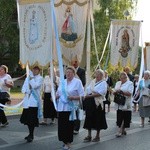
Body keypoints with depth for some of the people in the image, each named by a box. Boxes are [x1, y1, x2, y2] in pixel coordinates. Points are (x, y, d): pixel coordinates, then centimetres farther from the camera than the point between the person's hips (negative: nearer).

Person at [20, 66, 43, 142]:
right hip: (27, 100, 6)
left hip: (34, 101, -6)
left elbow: (35, 86, -17)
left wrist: (31, 78, -9)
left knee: (32, 119, -7)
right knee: (27, 118, 9)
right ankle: (30, 134, 24)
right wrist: (26, 92, -7)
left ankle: (31, 135, 2)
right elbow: (23, 87, 12)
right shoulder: (28, 77, 15)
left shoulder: (40, 78, -2)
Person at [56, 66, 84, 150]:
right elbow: (58, 93, 22)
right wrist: (56, 96, -1)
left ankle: (68, 143, 8)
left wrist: (72, 97, -20)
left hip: (71, 108, -5)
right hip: (61, 107, 5)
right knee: (61, 125, 1)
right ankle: (65, 141, 15)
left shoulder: (77, 82, -1)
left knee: (69, 126, -3)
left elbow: (82, 96, -6)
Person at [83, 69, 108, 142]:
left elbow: (100, 93, -17)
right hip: (90, 103, 6)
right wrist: (86, 96, -8)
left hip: (97, 103, -6)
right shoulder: (92, 82, 14)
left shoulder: (103, 83, -5)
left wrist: (90, 95, -19)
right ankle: (89, 135, 13)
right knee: (89, 118, 6)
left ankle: (97, 135, 15)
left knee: (97, 119, 3)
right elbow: (88, 90, 12)